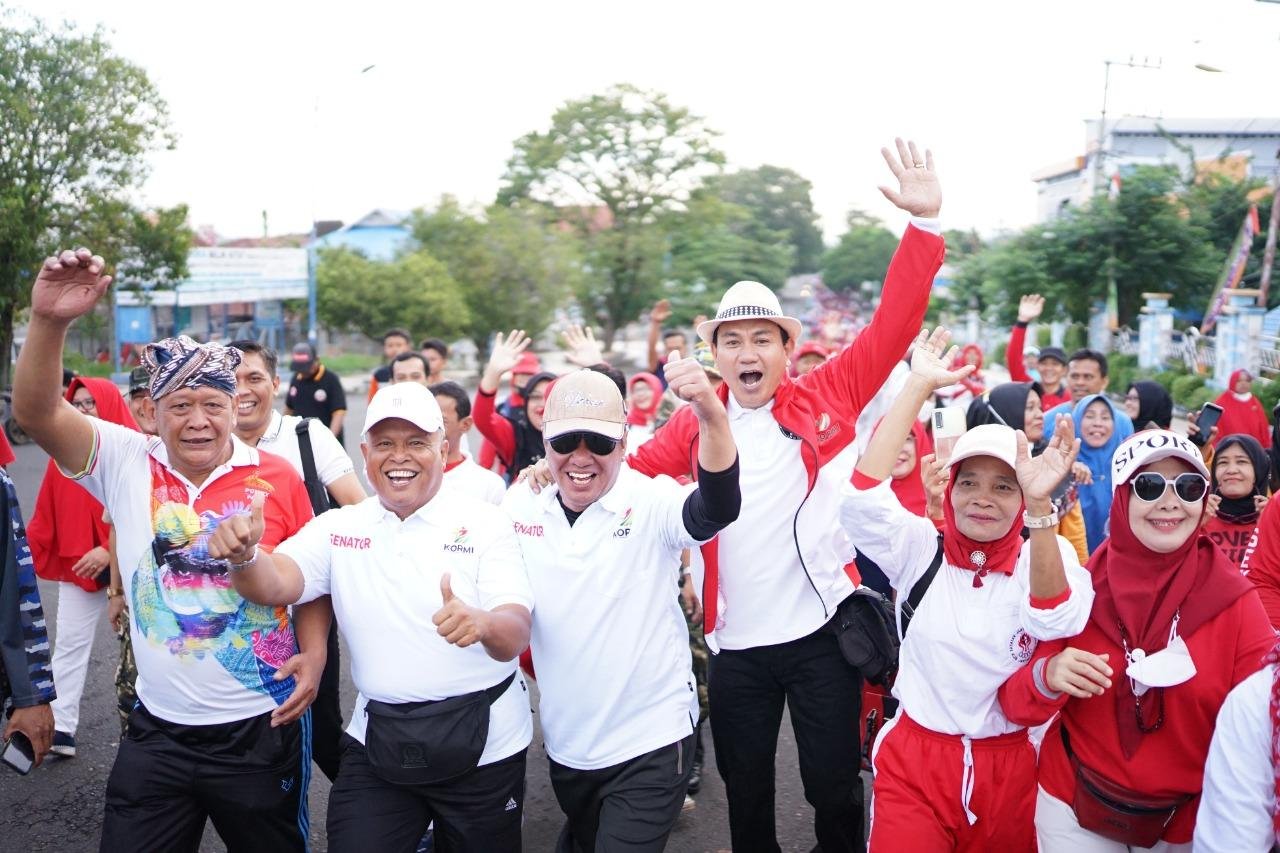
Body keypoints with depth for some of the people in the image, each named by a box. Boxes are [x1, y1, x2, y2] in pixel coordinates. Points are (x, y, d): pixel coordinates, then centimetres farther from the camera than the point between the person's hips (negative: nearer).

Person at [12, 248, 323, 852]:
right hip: (157, 735, 1)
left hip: (261, 731, -1)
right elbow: (36, 413, -16)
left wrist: (314, 659, -9)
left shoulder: (278, 478, -7)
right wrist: (49, 322, -30)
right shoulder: (128, 464, -4)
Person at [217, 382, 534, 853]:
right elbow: (274, 584, -9)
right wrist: (243, 555, -31)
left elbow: (515, 634, -15)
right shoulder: (339, 528, 4)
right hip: (376, 741, 2)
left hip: (481, 743, -2)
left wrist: (482, 623, -38)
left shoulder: (485, 523, -6)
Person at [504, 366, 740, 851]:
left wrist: (710, 413, -52)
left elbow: (718, 509, -36)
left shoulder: (651, 503, -15)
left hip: (649, 745, -5)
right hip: (564, 746, 5)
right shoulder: (519, 508, -3)